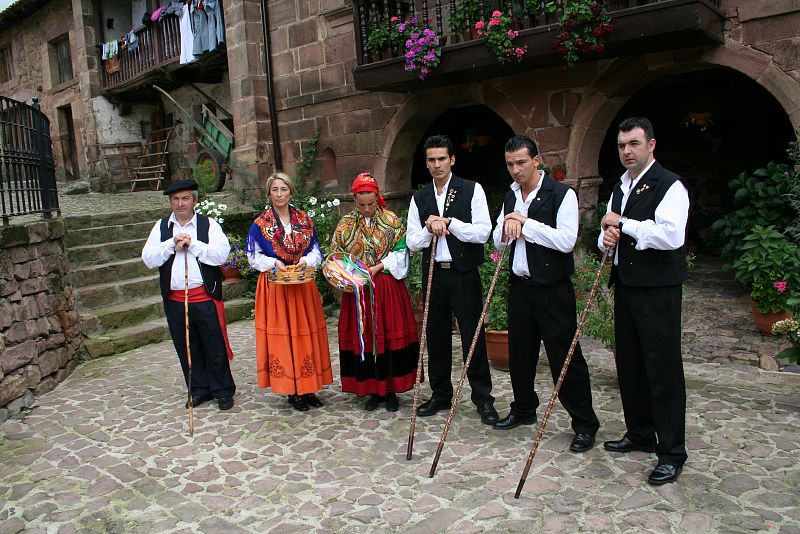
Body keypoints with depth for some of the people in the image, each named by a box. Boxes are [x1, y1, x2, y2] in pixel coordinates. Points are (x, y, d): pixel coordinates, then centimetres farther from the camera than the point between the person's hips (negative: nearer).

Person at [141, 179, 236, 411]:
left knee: (215, 346, 4)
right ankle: (199, 390, 28)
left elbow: (222, 254, -12)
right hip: (175, 300, 3)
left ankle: (223, 391, 19)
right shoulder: (161, 227, 10)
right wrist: (172, 244, -10)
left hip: (206, 298, -3)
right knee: (186, 348, 12)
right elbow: (148, 259, 0)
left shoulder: (209, 224, 2)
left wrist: (192, 244, -14)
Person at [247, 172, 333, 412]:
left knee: (307, 334, 5)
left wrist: (307, 260, -12)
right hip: (275, 287, -2)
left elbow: (316, 251, 9)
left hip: (303, 286, 3)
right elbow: (253, 257, 0)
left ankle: (307, 388, 16)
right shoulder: (260, 224, -1)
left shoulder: (305, 221, 6)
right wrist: (273, 263, -17)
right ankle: (291, 391, 10)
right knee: (281, 336, 0)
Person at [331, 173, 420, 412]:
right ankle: (373, 390, 17)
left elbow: (401, 253, -3)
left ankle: (390, 389, 15)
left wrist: (379, 266, -15)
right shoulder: (346, 224, 5)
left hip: (388, 288, -1)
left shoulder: (392, 221, 0)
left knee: (390, 335, 2)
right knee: (363, 337, 5)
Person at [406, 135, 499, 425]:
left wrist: (448, 222, -14)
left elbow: (482, 233, -10)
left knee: (473, 337, 0)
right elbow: (412, 243, 7)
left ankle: (483, 398, 13)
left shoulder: (472, 190, -1)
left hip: (464, 274, -4)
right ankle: (440, 395, 25)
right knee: (436, 337, 11)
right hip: (433, 274, 4)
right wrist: (430, 229, -12)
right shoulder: (419, 198, 10)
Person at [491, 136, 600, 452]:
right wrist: (507, 227, -8)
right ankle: (524, 410, 34)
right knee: (519, 352, 15)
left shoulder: (561, 194, -10)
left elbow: (566, 240, -21)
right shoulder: (511, 197, 12)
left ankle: (585, 424, 11)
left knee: (564, 355, -2)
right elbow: (498, 242, 14)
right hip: (520, 285, 7)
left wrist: (526, 223, -17)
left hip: (553, 289, -7)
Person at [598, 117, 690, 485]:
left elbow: (670, 235, -24)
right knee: (629, 364, 15)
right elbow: (607, 236, 20)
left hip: (658, 289, -8)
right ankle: (640, 434, 31)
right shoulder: (620, 188, 16)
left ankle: (672, 452, 9)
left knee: (663, 368, -3)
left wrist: (623, 224, -16)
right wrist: (607, 237, -3)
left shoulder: (669, 185, -10)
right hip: (626, 285, 8)